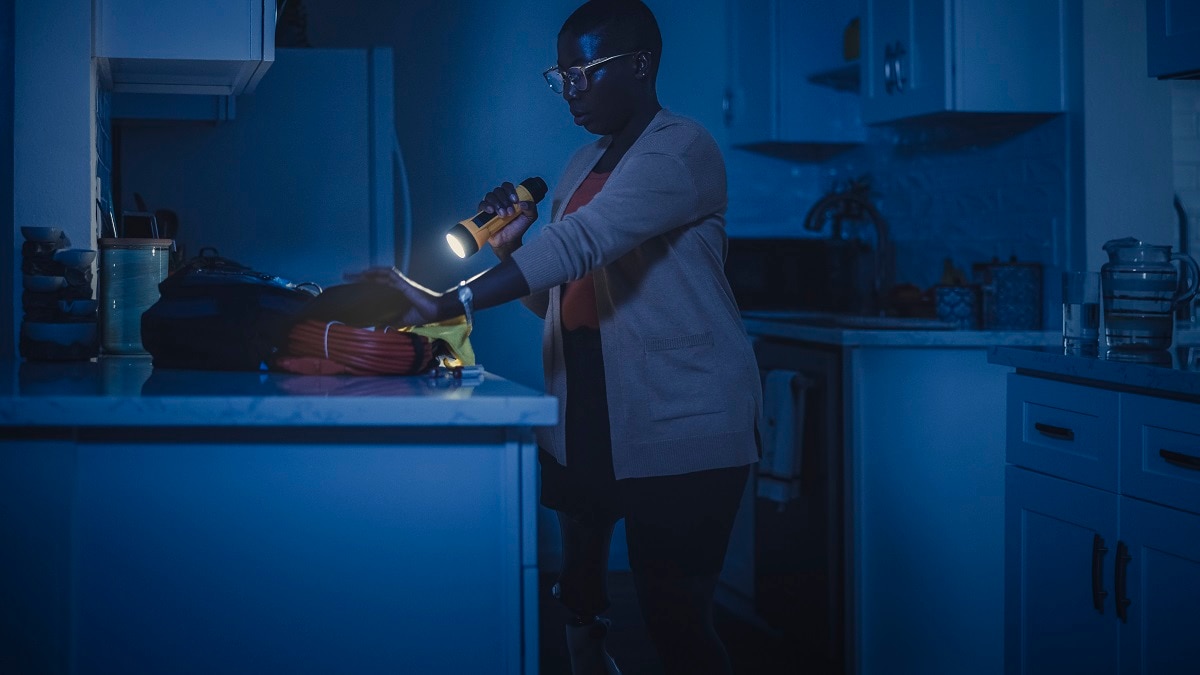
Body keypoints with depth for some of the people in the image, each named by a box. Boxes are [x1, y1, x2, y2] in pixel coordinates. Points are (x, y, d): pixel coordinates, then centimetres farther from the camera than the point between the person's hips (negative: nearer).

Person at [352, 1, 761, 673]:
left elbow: (583, 242, -26)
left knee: (677, 618, -6)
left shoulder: (682, 149, -11)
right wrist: (509, 246, 1)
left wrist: (451, 302, -31)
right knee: (580, 596, 9)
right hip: (587, 424, 8)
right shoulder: (584, 165, 17)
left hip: (681, 427, -8)